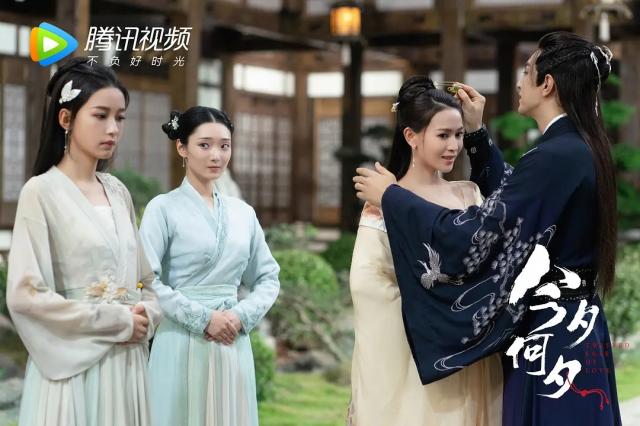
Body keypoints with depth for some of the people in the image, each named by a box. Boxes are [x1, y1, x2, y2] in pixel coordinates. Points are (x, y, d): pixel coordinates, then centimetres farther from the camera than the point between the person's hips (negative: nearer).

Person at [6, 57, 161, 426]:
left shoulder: (118, 193, 10)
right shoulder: (42, 192, -8)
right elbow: (25, 294, -15)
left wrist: (147, 315, -6)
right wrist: (118, 321, -14)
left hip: (127, 362, 6)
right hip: (73, 364, -6)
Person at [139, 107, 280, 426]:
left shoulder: (243, 212, 10)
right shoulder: (163, 208, -4)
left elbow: (269, 278, 14)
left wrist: (242, 316, -4)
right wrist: (202, 318, -14)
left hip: (234, 345, 5)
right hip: (182, 343, -4)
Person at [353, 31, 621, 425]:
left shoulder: (555, 157, -21)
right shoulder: (580, 149, 8)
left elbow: (472, 234, -21)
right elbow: (512, 194, 25)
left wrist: (391, 196, -11)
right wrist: (477, 132, 25)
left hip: (549, 336, -9)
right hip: (574, 327, 9)